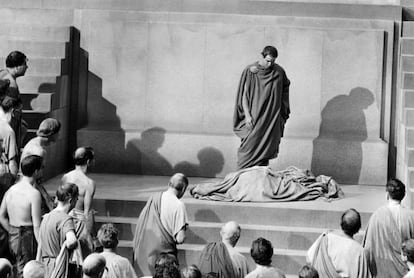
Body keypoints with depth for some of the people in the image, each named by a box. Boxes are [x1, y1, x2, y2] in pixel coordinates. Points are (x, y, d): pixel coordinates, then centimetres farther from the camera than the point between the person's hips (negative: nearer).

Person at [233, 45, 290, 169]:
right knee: (249, 148, -7)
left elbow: (285, 87, 19)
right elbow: (244, 94, -3)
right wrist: (247, 115, -11)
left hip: (271, 119, 2)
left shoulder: (279, 72, 2)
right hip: (254, 117, -2)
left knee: (266, 148, 2)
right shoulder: (250, 71, -4)